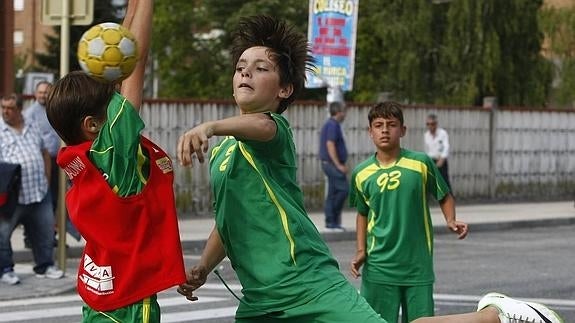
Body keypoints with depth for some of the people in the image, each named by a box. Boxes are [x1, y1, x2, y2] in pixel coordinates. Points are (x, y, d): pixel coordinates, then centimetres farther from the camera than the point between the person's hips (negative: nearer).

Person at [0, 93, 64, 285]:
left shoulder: (32, 129, 13)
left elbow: (45, 154, 22)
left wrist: (46, 179, 15)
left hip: (39, 192, 5)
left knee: (44, 231, 11)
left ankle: (44, 266, 25)